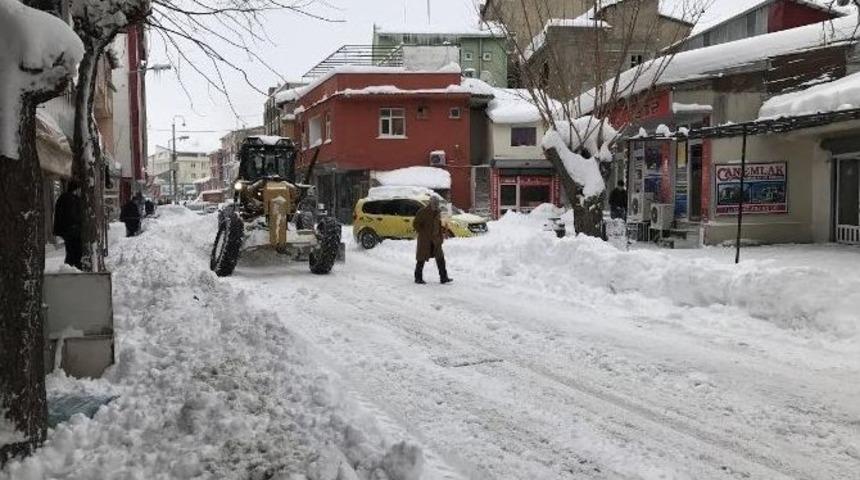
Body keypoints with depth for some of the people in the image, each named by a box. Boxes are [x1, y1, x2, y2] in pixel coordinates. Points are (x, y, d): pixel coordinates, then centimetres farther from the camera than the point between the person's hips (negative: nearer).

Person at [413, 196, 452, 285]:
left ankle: (444, 278, 4)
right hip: (424, 240, -6)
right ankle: (418, 278, 13)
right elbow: (415, 224, -10)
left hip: (435, 240, 6)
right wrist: (422, 233, -12)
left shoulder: (437, 212, 9)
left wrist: (440, 237, 13)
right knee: (421, 259, 3)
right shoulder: (423, 212, -12)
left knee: (440, 258, 1)